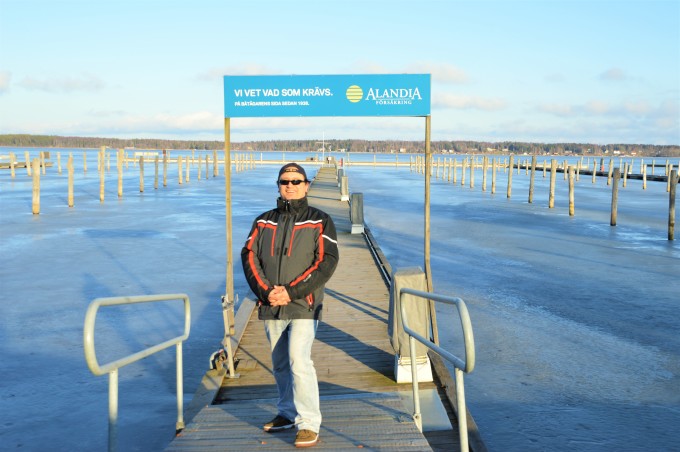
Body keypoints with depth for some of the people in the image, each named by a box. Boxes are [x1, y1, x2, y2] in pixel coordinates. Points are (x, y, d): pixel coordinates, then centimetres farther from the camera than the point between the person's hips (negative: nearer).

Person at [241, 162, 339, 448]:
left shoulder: (320, 221, 1)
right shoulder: (263, 222, 11)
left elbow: (326, 262, -8)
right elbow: (249, 257, 4)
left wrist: (291, 292, -16)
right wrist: (266, 291, -12)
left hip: (303, 305, -4)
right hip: (270, 306, 4)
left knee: (299, 360, -15)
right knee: (280, 364, 14)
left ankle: (309, 424, -6)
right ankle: (287, 413, 30)